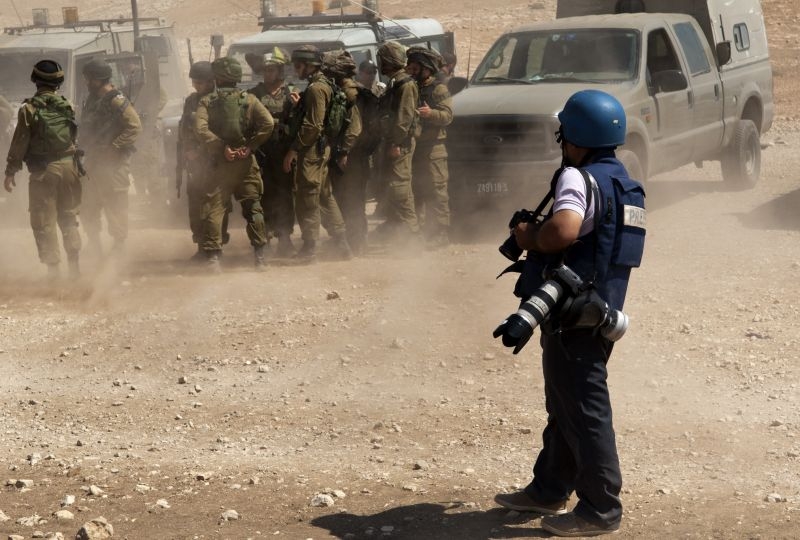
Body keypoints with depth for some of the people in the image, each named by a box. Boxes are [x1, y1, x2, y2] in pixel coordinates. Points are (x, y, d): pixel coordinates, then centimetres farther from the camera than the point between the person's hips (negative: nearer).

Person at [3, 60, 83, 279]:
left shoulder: (29, 109, -10)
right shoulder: (67, 106, 2)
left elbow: (19, 143, -8)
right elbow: (75, 137, 9)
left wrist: (10, 172, -2)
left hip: (43, 171, -4)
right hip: (68, 166, 4)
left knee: (43, 221, 3)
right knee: (68, 217, 16)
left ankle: (53, 268, 0)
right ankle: (74, 263, 14)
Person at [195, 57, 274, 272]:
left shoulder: (207, 101, 0)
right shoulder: (248, 99, 2)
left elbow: (201, 129, -16)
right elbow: (268, 123, -11)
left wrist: (221, 147, -11)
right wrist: (251, 146, -6)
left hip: (219, 163, -1)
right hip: (246, 163, 1)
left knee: (214, 210, 3)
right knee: (253, 208, 9)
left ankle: (213, 256, -4)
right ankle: (260, 255, 8)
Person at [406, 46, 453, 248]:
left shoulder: (439, 89, -3)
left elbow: (447, 115, -15)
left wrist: (430, 113, -31)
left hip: (433, 149, -7)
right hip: (413, 147, 7)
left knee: (437, 193, -9)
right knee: (417, 193, 10)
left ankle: (440, 233, -9)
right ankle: (421, 231, 16)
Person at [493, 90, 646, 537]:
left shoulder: (578, 178, -18)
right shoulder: (623, 182, 13)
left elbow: (563, 231, -35)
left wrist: (530, 237, -15)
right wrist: (538, 234, 11)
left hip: (573, 315, -10)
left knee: (584, 410, -2)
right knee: (565, 404, 19)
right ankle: (549, 490, 30)